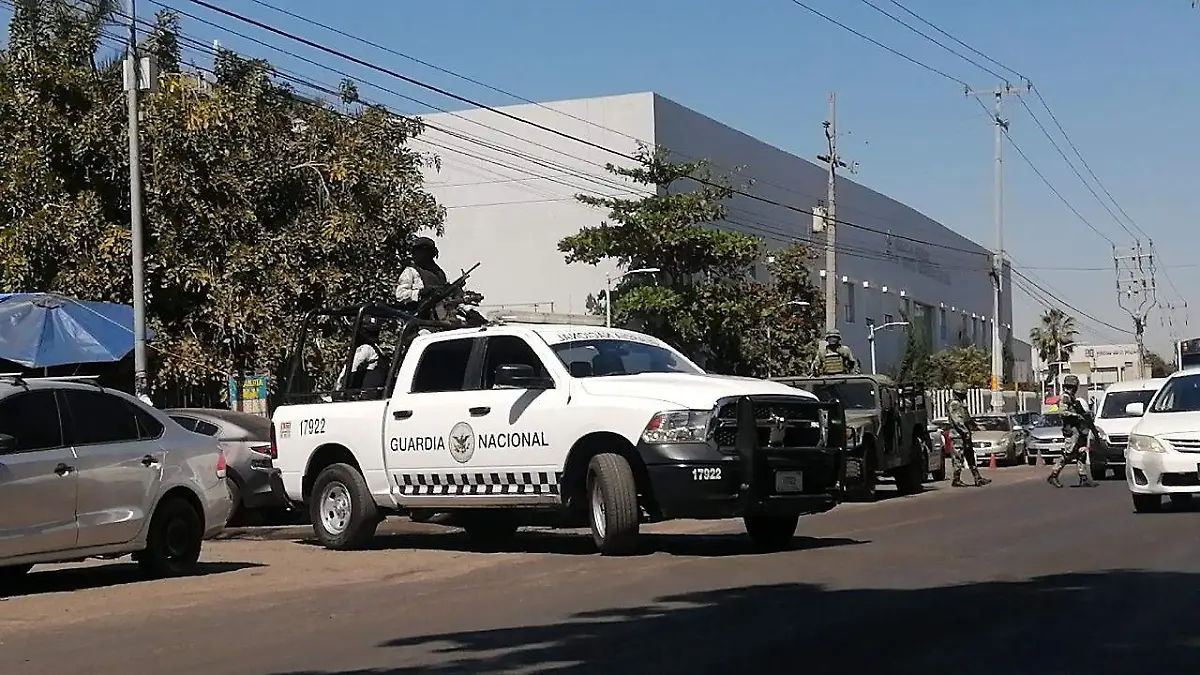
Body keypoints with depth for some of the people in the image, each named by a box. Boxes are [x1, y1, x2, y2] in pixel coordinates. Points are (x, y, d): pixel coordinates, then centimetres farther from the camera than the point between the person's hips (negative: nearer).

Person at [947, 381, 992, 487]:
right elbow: (957, 420, -25)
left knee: (971, 458, 9)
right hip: (958, 436, -10)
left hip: (965, 436, 10)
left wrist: (975, 426, 42)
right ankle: (956, 481, 0)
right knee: (959, 459, -6)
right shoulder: (954, 405, -13)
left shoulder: (962, 404, 19)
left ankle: (978, 479, 10)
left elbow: (967, 418, 33)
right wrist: (965, 431, -31)